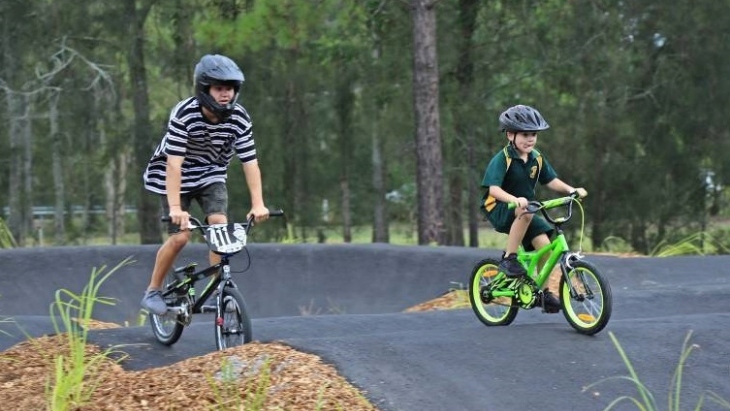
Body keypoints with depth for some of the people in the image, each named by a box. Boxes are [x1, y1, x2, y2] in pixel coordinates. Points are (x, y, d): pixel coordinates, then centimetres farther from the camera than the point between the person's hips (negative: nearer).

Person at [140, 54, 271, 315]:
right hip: (175, 176, -3)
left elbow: (250, 163, -18)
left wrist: (258, 204, -28)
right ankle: (153, 291, 7)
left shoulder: (239, 118, -19)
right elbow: (174, 163, -33)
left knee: (219, 225, -19)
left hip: (210, 175, 3)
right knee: (180, 236, -12)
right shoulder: (184, 114, -30)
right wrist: (175, 208, -41)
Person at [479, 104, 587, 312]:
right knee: (525, 212, -38)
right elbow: (494, 189, -28)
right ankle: (508, 259, -24)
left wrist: (571, 190, -13)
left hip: (524, 209, 6)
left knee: (544, 244, -14)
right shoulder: (502, 159, -17)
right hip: (498, 209, -6)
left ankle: (542, 291, 2)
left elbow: (551, 181, 6)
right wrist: (515, 200, -45)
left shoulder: (537, 159, 2)